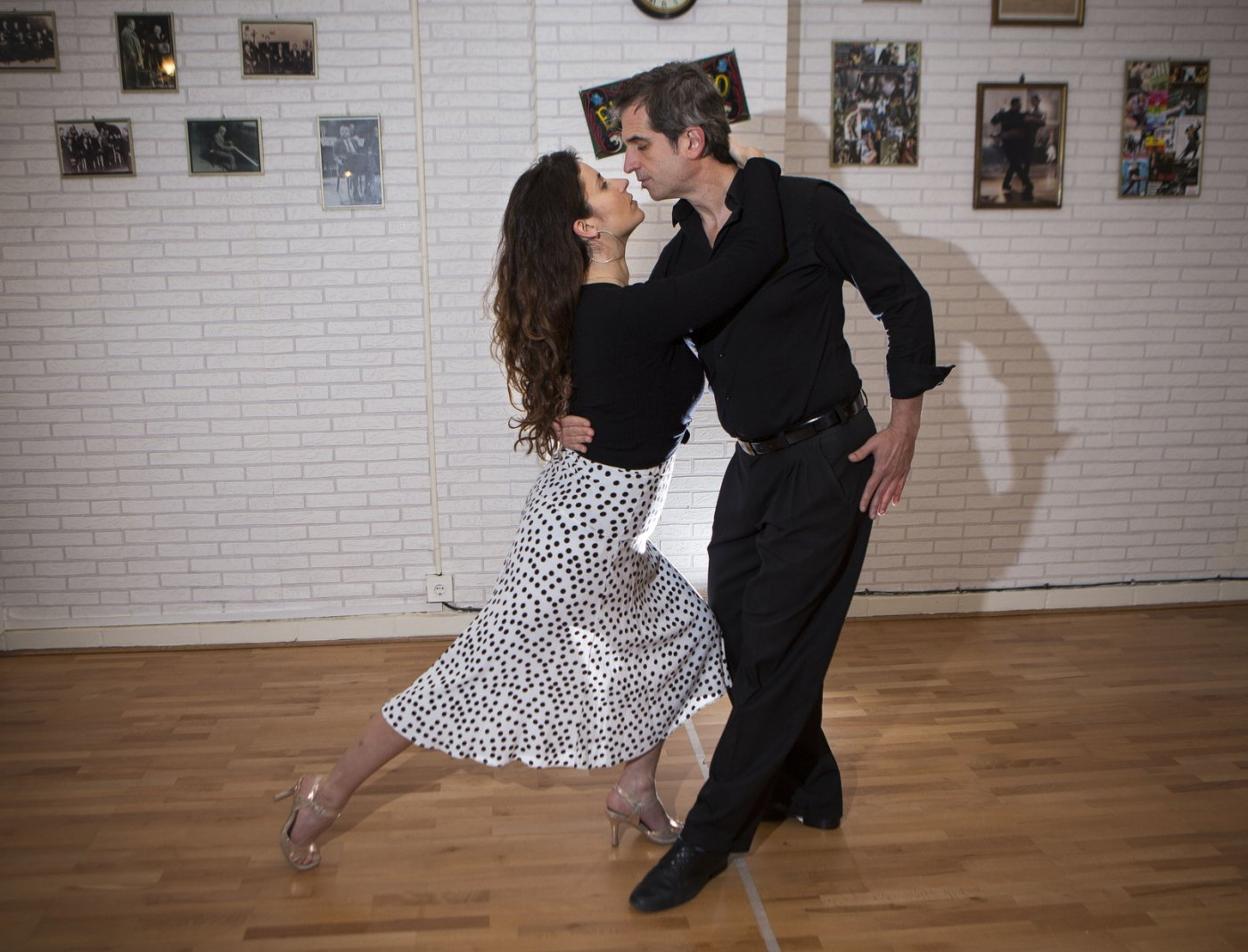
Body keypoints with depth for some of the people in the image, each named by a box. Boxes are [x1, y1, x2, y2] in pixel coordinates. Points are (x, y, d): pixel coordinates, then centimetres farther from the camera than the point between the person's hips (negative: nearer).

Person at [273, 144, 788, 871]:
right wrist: (758, 166, -11)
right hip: (587, 529, -10)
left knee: (682, 633, 21)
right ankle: (327, 796, 22)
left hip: (595, 517, 10)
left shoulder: (594, 305, 0)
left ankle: (636, 794, 36)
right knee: (480, 674, 4)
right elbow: (760, 253, -27)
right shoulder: (630, 312, -27)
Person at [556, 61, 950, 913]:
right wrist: (584, 416, -10)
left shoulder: (808, 209, -11)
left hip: (829, 458, -7)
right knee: (735, 630, 11)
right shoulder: (680, 259, 7)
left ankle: (712, 833, 9)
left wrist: (904, 429, -9)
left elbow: (904, 300, -6)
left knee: (774, 646, -4)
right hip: (755, 462, 7)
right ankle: (807, 788, 32)